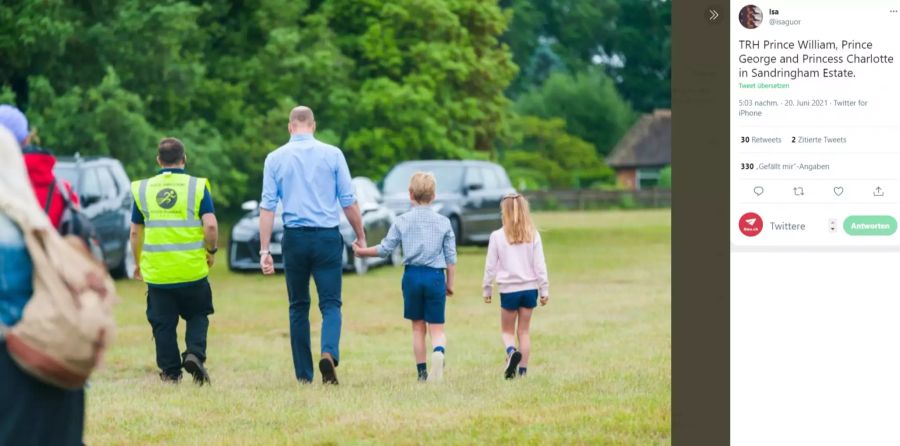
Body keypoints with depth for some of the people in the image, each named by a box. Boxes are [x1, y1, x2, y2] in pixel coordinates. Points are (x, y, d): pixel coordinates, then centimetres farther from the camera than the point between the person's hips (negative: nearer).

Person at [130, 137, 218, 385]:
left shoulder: (142, 190, 4)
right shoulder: (197, 187, -2)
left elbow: (135, 232, 8)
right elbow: (210, 225, -12)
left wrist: (137, 262, 21)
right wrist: (211, 251, 5)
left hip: (156, 271, 1)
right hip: (192, 270, -1)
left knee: (163, 323, 10)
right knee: (197, 316, 15)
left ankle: (170, 371, 10)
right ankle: (194, 353, -7)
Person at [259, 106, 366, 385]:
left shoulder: (275, 158, 4)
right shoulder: (332, 154, 1)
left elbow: (267, 206, -1)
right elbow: (348, 201, 2)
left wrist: (265, 250, 0)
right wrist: (361, 236, 14)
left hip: (294, 238, 1)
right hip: (327, 236, -1)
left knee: (298, 307, 12)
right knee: (330, 303, 1)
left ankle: (303, 375, 12)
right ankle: (329, 353, -26)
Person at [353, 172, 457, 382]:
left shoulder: (402, 221, -1)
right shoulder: (443, 222, 1)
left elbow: (385, 249, 1)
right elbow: (451, 257, 2)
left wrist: (362, 252, 18)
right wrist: (450, 284, 11)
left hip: (412, 276, 1)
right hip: (435, 276, -1)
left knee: (418, 327, 13)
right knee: (437, 327, 0)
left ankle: (422, 371, 13)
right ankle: (439, 352, -31)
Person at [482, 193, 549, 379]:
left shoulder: (497, 236, -7)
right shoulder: (533, 235, -2)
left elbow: (490, 266, -1)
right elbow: (540, 265, -1)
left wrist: (487, 289, 10)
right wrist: (544, 290, 6)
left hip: (509, 290, -2)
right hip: (529, 288, 2)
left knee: (507, 330, 11)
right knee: (524, 331, 12)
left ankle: (512, 351, -19)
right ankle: (523, 369, 9)